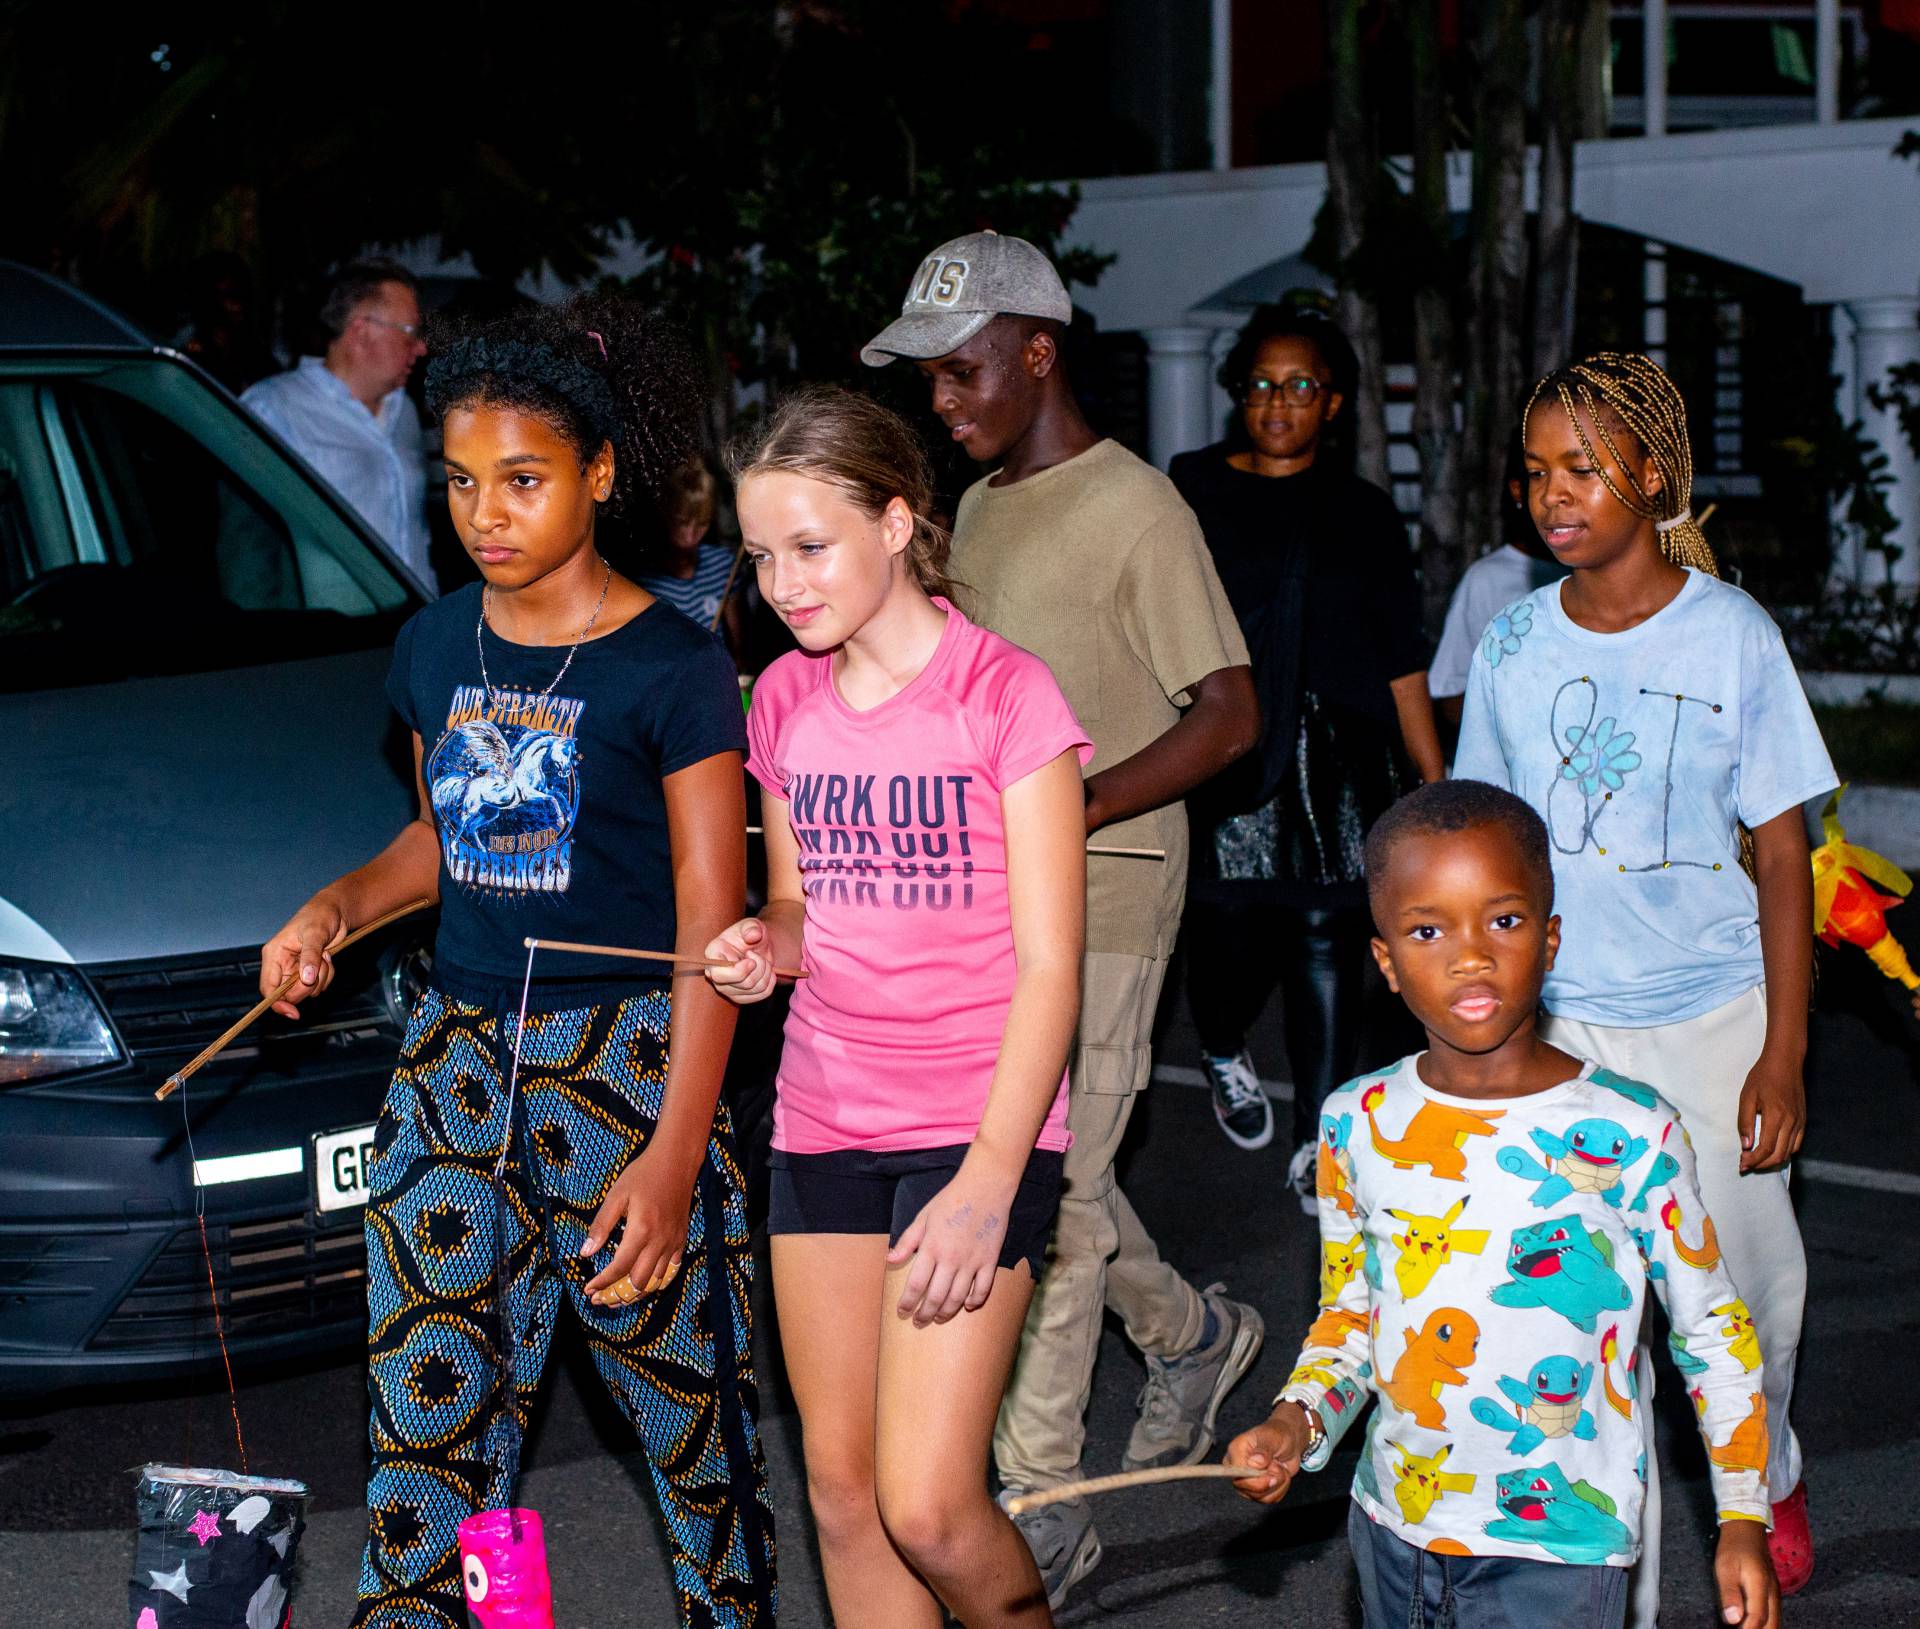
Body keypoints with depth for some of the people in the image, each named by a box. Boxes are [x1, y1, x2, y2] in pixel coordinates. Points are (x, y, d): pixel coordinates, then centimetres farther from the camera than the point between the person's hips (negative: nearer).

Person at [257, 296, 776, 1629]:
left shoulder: (671, 667, -9)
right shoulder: (437, 648, 8)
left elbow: (710, 921, -10)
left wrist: (674, 1154, -17)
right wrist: (336, 908, 2)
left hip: (626, 1064, -5)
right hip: (457, 1056, 5)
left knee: (686, 1407, 2)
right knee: (429, 1409, 4)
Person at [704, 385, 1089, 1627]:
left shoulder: (1005, 694, -9)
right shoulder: (787, 701, 8)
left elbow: (1050, 968, -11)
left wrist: (987, 1186, -19)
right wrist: (765, 946, -4)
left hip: (975, 1126, -5)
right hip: (823, 1122, 6)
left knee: (927, 1505, -11)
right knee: (841, 1485, 7)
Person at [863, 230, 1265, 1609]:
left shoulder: (1134, 511, -13)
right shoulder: (980, 511, 14)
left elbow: (1229, 717, -16)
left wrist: (1064, 812, -24)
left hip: (1100, 909, -8)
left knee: (1051, 1187, -7)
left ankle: (1039, 1504, -1)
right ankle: (1192, 1332, 40)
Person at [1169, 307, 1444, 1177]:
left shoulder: (1364, 514, 15)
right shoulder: (1192, 491, 9)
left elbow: (1402, 665, 15)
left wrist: (1437, 786, 12)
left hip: (1341, 761, 1)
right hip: (1226, 759, -1)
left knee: (1327, 938, -7)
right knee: (1231, 931, -5)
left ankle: (1318, 1144, -1)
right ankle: (1223, 1053, 29)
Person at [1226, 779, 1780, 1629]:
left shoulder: (1628, 1135, -12)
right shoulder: (1357, 1125, -2)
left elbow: (1713, 1332, -2)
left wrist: (1743, 1520, -2)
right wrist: (1298, 1420, -6)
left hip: (1558, 1549, -4)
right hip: (1395, 1525, 4)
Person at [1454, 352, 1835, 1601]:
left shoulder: (1733, 635, -8)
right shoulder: (1515, 641, 0)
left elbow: (1782, 856, -5)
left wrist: (1784, 1057, -8)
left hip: (1714, 1016, -2)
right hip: (1559, 1021, 2)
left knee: (1739, 1284, 7)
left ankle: (1768, 1478, 37)